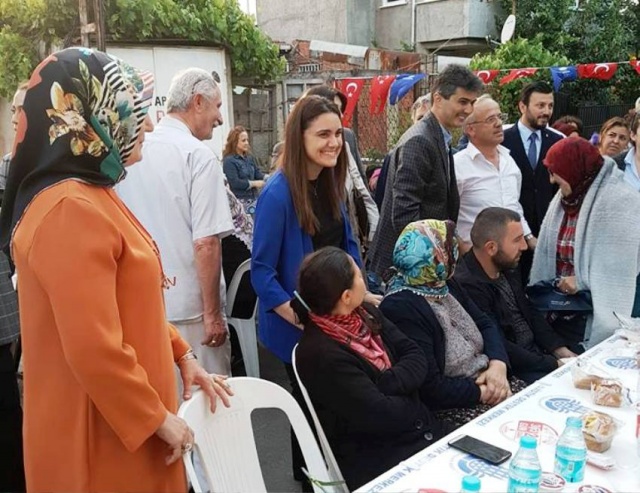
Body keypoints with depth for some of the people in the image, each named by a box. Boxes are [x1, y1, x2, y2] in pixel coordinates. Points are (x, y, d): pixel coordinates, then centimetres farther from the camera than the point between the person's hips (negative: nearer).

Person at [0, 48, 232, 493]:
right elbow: (94, 350, -27)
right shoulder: (72, 210, -25)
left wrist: (182, 355, 11)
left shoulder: (91, 195, 7)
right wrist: (157, 418, -15)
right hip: (104, 436, -9)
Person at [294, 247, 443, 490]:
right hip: (375, 459, -7)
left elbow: (415, 356, 0)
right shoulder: (320, 354, -23)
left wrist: (386, 384, -18)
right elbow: (379, 414, -22)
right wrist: (418, 406, -4)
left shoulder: (366, 313, 3)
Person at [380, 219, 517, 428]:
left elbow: (485, 324, 8)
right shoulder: (401, 309, -23)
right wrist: (484, 393, -17)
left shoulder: (446, 285, 7)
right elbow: (430, 387, -25)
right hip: (450, 406, -9)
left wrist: (498, 365, -11)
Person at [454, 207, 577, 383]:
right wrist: (553, 364, -16)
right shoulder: (467, 286, -26)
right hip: (510, 370, -8)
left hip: (537, 352, 8)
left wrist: (560, 350, 2)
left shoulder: (507, 268, 1)